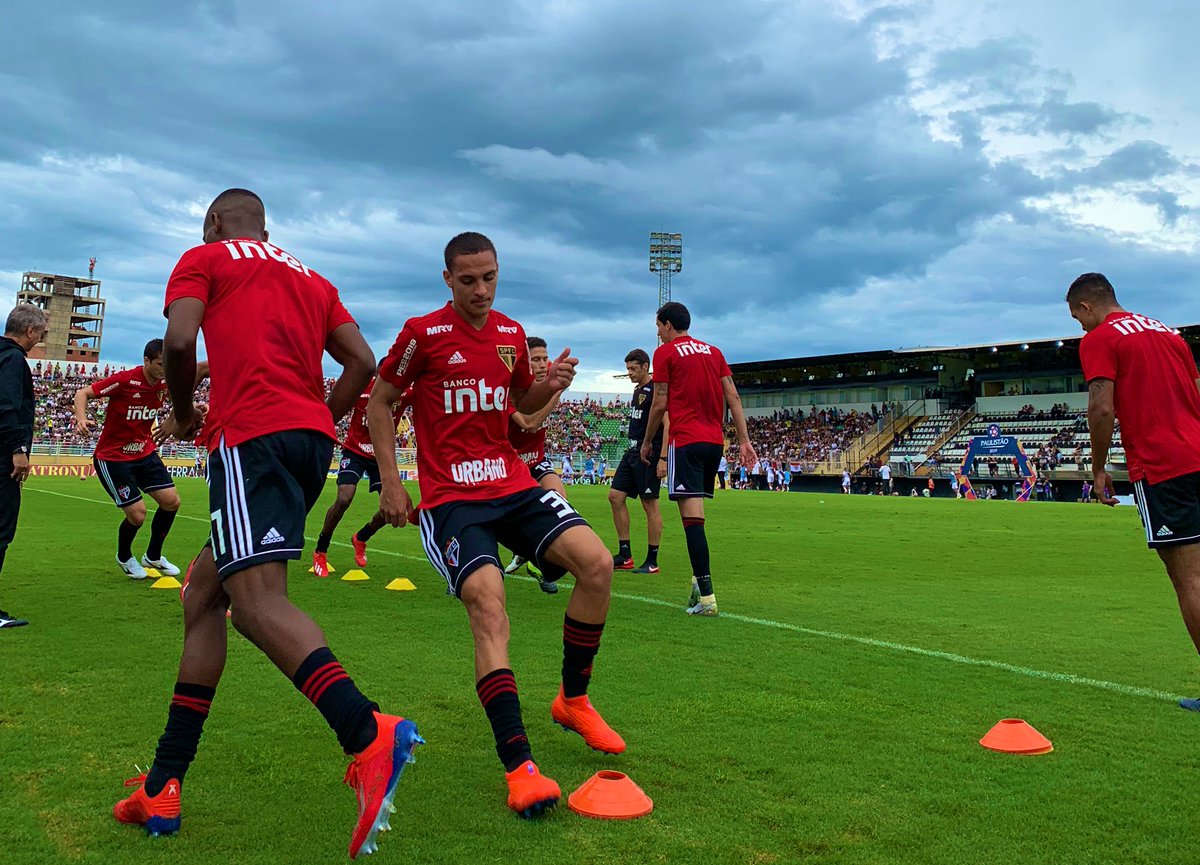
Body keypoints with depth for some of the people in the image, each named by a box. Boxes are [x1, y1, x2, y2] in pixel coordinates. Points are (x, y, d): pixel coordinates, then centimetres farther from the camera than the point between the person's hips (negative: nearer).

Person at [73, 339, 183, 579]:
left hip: (145, 453, 6)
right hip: (113, 458, -6)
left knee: (171, 501, -1)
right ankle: (124, 557, 23)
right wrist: (82, 419, -36)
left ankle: (153, 557, 23)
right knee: (137, 514, -11)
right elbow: (82, 393, -17)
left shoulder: (164, 384, -5)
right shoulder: (124, 380, -22)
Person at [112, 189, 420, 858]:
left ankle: (369, 735, -39)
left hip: (252, 434, -7)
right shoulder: (311, 279, 28)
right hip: (313, 439, 7)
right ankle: (163, 788, 17)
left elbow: (179, 341, -5)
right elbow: (362, 362, 15)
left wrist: (183, 414, 12)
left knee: (257, 601, -19)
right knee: (204, 592, 14)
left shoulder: (205, 258, 13)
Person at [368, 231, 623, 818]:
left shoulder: (512, 334, 11)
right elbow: (378, 403, 5)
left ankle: (572, 701, 7)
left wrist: (550, 386, 1)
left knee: (596, 562, -15)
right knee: (488, 602, -26)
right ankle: (519, 767, -22)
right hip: (451, 497, -5)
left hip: (513, 483, 5)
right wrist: (390, 479, -3)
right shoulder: (422, 333, -3)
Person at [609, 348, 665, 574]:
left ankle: (652, 561, 5)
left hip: (649, 454, -9)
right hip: (633, 452, 10)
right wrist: (634, 450, 21)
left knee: (650, 505, -4)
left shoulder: (656, 389, -11)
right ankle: (625, 556, 10)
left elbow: (668, 425, -17)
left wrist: (663, 458, -23)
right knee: (615, 496, 5)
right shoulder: (637, 390, 17)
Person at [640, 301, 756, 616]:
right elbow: (733, 398, 10)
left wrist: (647, 442, 9)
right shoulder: (713, 351, 17)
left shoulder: (665, 352, 1)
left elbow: (660, 404, -2)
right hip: (715, 441, 6)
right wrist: (744, 440, 9)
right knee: (696, 514, 17)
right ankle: (699, 581, 14)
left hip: (685, 440, -6)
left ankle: (706, 597, -17)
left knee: (693, 517, -11)